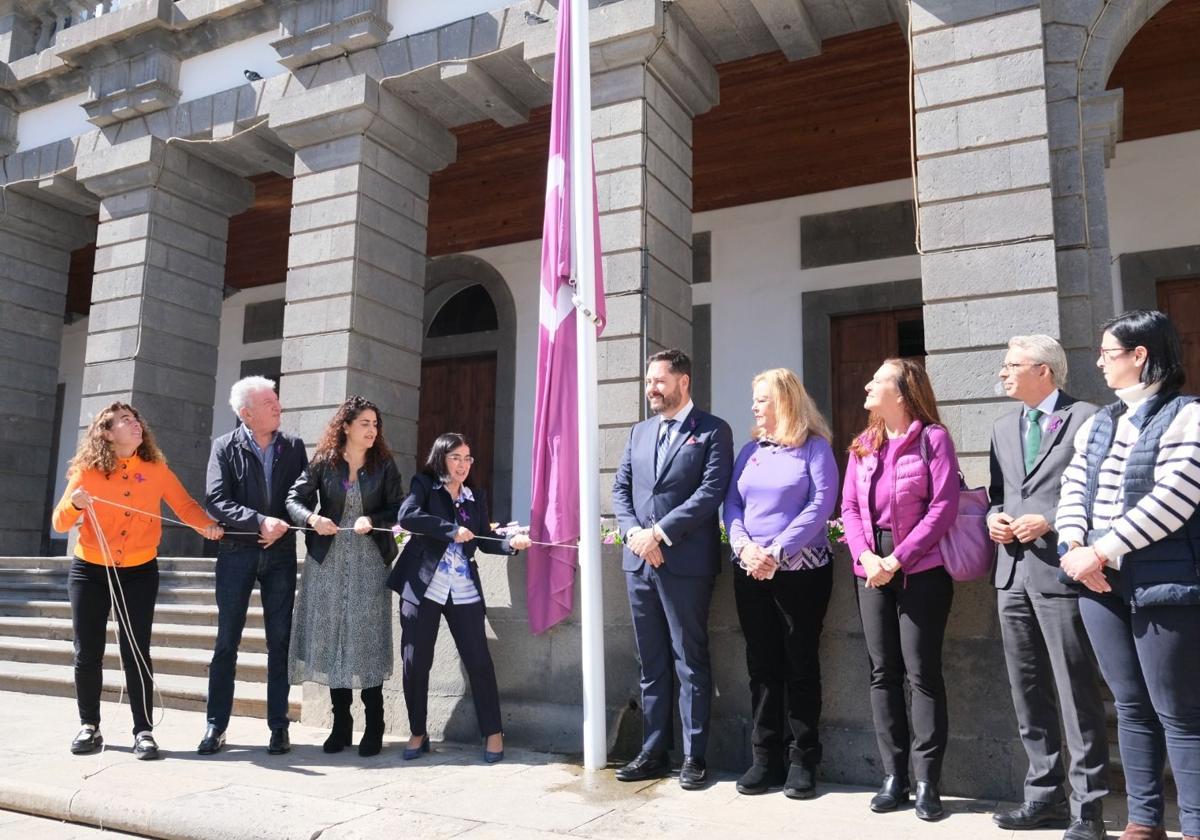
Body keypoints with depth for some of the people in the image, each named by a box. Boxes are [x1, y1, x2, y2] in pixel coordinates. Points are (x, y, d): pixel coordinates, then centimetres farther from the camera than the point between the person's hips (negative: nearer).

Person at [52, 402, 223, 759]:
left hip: (139, 572, -1)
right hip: (89, 571, 1)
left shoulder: (155, 469, -3)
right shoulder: (88, 471, -5)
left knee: (136, 652, -3)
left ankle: (143, 730, 5)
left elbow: (185, 505, -3)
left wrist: (207, 525, -23)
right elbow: (60, 522, -4)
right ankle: (89, 727, 22)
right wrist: (75, 503, -26)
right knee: (87, 653, 6)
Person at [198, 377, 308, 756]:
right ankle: (216, 725, 14)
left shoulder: (294, 447, 5)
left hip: (280, 553, 2)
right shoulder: (225, 447, -1)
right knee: (226, 642, 4)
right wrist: (260, 521, -21)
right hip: (237, 552, -1)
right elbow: (216, 500, -10)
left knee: (280, 641, 4)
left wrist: (281, 528, -10)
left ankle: (278, 726, 12)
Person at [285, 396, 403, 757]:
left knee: (367, 639, -1)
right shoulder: (322, 462, 2)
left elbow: (396, 510, 2)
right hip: (328, 562, 1)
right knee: (332, 637, 4)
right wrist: (312, 518, -19)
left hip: (369, 563, -1)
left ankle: (374, 725, 8)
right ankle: (341, 723, 16)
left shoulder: (384, 465, 3)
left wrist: (372, 520, -17)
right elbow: (294, 498, 0)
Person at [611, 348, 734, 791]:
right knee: (651, 664, 11)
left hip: (685, 561, -6)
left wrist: (660, 533, -15)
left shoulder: (712, 430, -1)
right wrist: (634, 532, -5)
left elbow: (712, 491, -12)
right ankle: (653, 752, 20)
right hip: (639, 561, 6)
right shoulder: (640, 432, 17)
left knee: (690, 662, 2)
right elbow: (620, 489, 14)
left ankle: (693, 757, 12)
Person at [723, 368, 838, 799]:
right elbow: (732, 503, 8)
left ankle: (802, 761, 12)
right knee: (761, 665, 8)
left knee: (801, 664, 3)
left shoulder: (814, 447, -2)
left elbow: (821, 504, -12)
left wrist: (778, 552, -18)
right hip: (751, 571, 5)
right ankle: (765, 758, 16)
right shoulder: (750, 450, 13)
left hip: (801, 569, -5)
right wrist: (743, 545, -11)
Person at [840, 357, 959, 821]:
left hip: (920, 569, -6)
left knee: (922, 672, -2)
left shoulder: (933, 438, -5)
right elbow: (849, 507, 9)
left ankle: (927, 782, 8)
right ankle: (893, 777, 17)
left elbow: (943, 507, -12)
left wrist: (897, 561, -15)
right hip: (872, 569, 6)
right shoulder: (863, 445, 13)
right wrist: (866, 557, -7)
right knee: (883, 672, 8)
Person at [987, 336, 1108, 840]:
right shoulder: (1003, 428, 18)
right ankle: (1044, 793, 24)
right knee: (1027, 692, 13)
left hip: (1060, 571, -7)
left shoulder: (1086, 419, -4)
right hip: (1012, 572, 7)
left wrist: (1051, 521, -17)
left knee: (1077, 692, -1)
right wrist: (993, 516, 1)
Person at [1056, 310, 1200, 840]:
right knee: (1131, 706, 14)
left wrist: (1099, 551, -17)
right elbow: (1073, 485, 10)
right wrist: (1073, 547, -7)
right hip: (1101, 581, 7)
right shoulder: (1100, 421, 14)